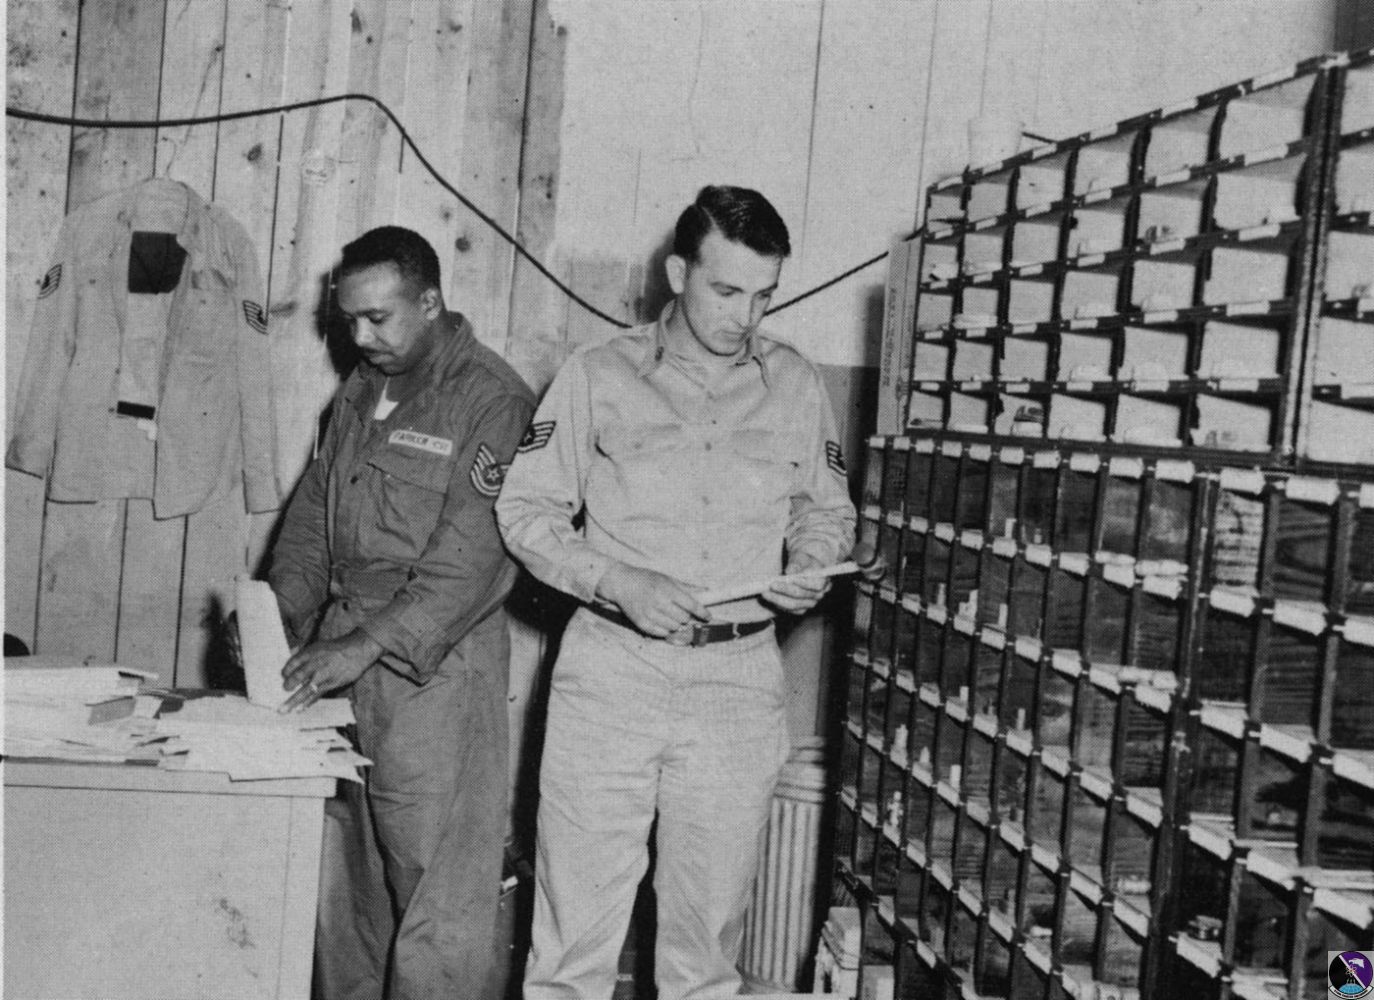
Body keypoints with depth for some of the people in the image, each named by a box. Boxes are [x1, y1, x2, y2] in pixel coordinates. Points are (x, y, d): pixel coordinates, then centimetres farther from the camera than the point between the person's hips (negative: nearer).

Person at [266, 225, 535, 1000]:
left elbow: (471, 559, -18)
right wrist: (282, 618, 1)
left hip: (435, 663, -7)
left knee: (433, 873, -3)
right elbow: (313, 514, 17)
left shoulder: (491, 400, -11)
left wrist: (368, 644, -24)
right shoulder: (361, 393, 15)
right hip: (344, 651, 7)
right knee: (343, 867, 13)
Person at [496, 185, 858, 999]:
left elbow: (826, 508, 19)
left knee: (711, 924, 9)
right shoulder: (600, 374, 1)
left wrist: (812, 565, -3)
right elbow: (527, 510, 2)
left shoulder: (797, 385, 7)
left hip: (739, 683, 2)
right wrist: (619, 581, -13)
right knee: (577, 914, 1)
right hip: (611, 668, -2)